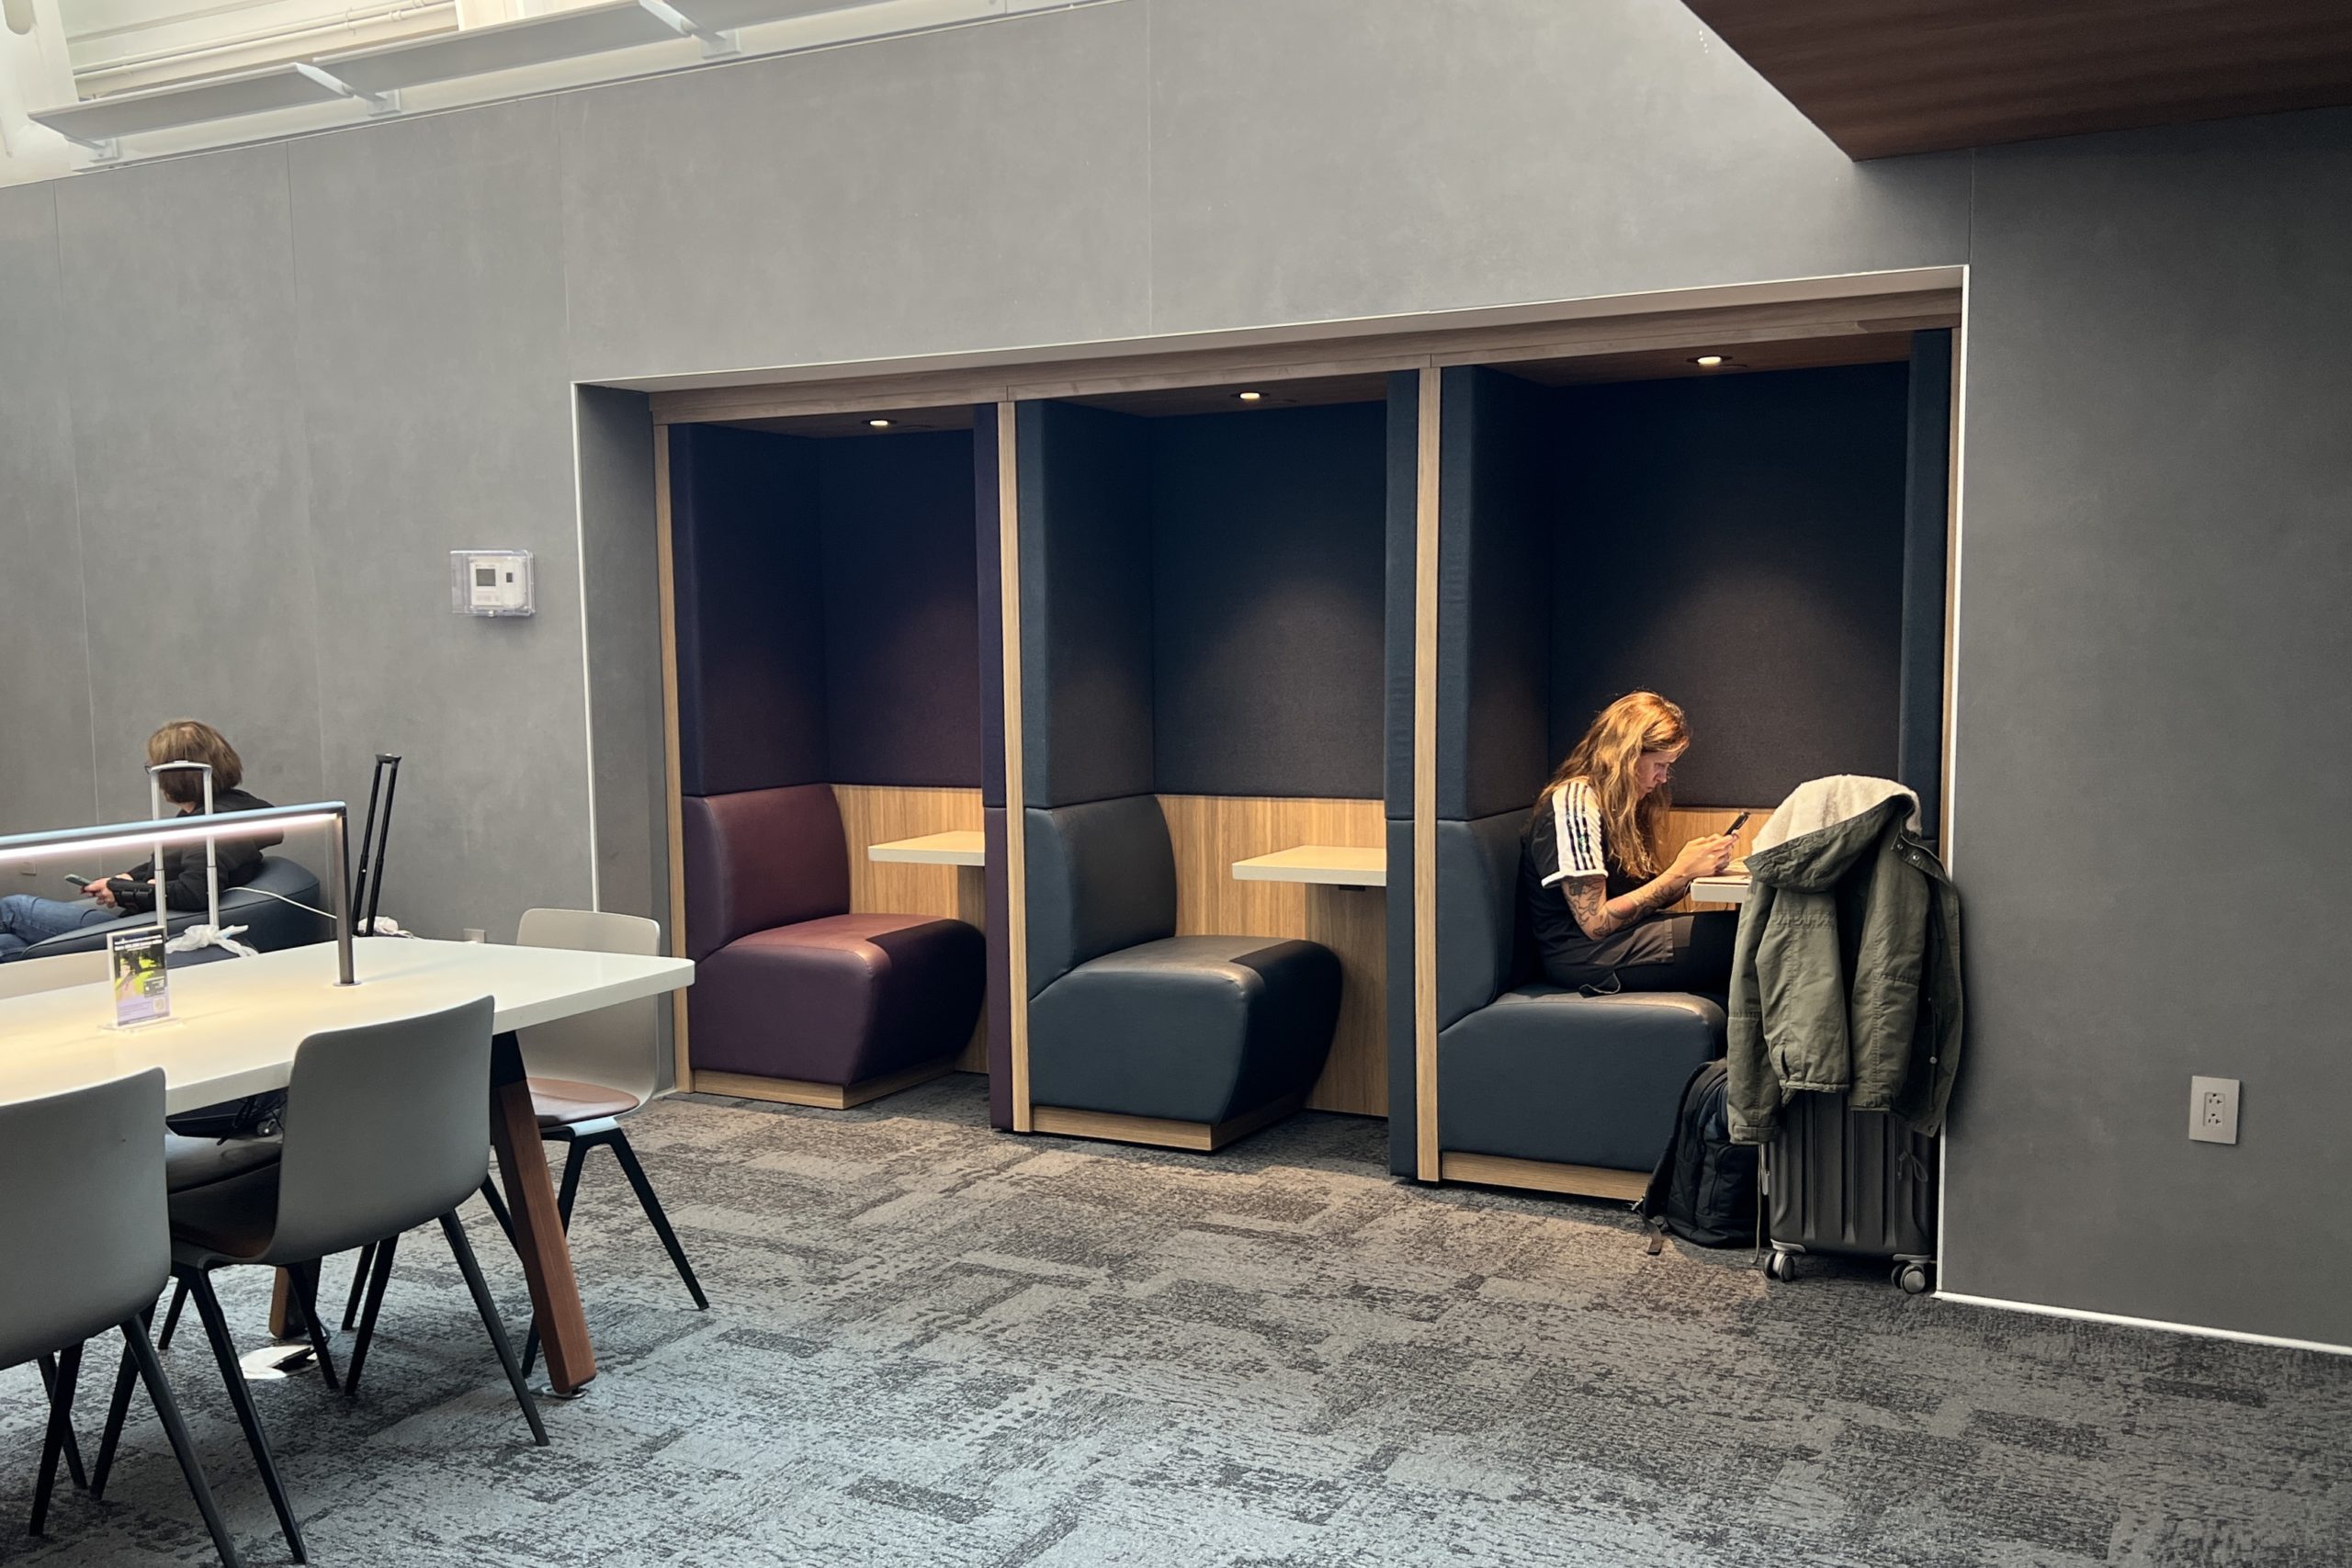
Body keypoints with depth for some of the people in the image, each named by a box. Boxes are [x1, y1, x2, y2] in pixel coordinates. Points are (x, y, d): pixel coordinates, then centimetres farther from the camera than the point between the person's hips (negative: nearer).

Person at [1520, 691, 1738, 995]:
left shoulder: (1615, 802, 16)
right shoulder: (1573, 803, -13)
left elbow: (1643, 897, 11)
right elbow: (1596, 922, -17)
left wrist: (1698, 866, -4)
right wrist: (1680, 872, -15)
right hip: (1583, 955, -9)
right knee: (1742, 938, -22)